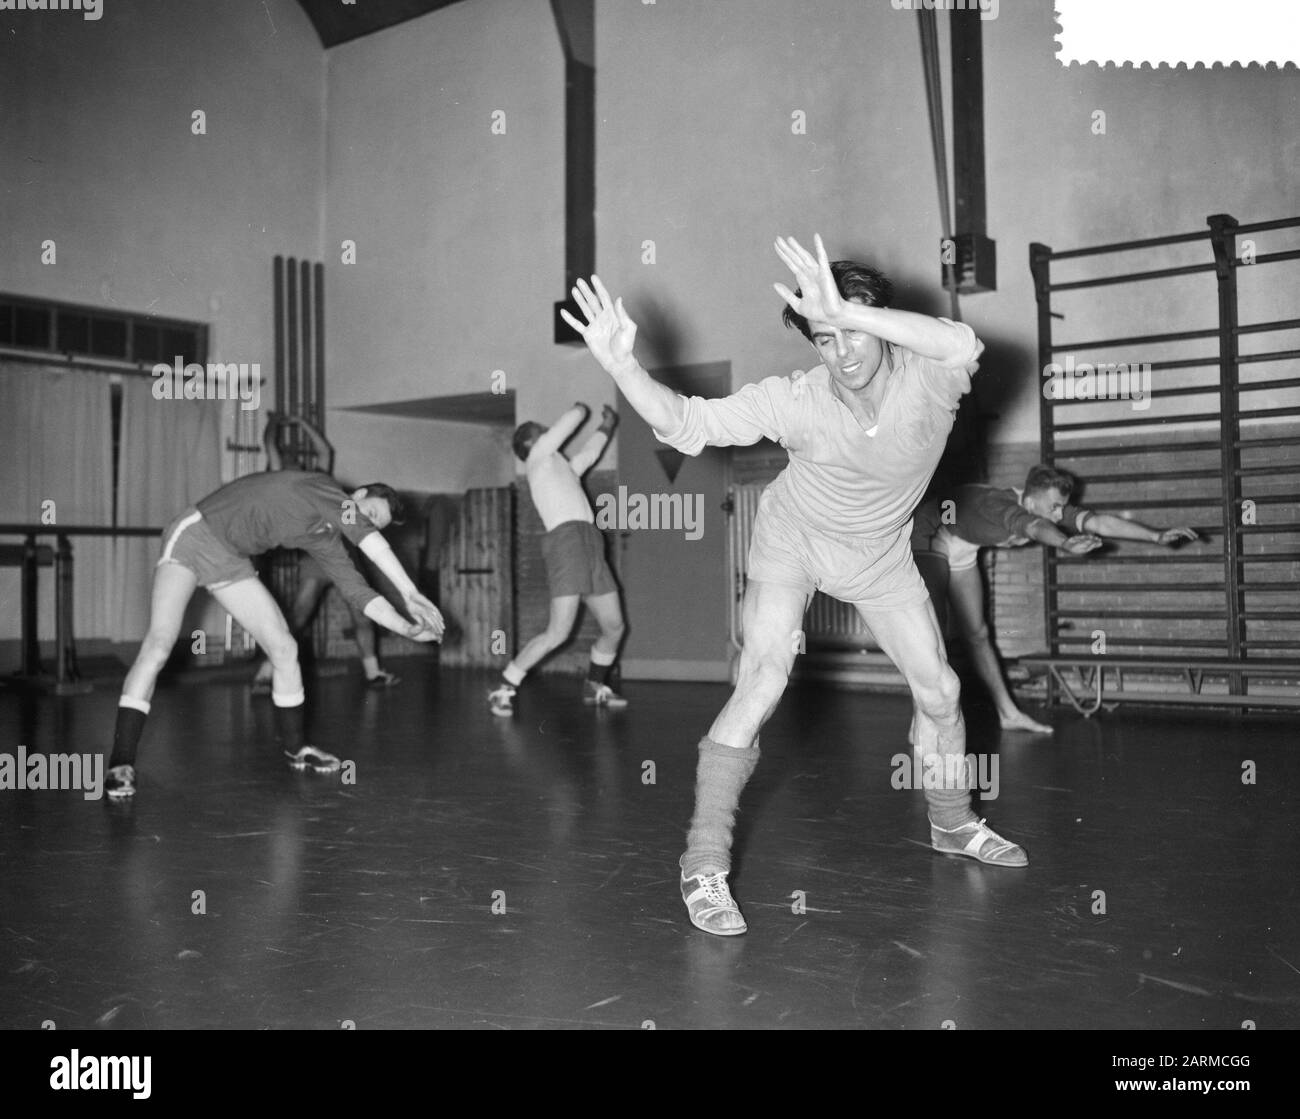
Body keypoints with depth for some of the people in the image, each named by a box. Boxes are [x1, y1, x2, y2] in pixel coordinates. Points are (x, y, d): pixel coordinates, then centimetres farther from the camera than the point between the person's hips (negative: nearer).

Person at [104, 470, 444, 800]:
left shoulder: (326, 541, 7)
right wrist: (410, 593, -34)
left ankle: (294, 747, 20)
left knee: (284, 649, 2)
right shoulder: (320, 487, -16)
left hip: (231, 561, 8)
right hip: (194, 534, -8)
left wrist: (407, 628, -8)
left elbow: (360, 591, 4)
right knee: (159, 643, -22)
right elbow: (368, 539, -30)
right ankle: (121, 763, -21)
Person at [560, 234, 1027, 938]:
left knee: (939, 691, 9)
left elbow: (962, 346, -51)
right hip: (795, 541, -3)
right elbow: (687, 425, -30)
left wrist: (850, 312, -60)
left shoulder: (928, 379, -28)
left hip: (880, 555, 3)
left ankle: (952, 824, 37)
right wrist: (621, 363, -46)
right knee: (762, 681, -22)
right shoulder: (795, 402, -29)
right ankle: (704, 865, -15)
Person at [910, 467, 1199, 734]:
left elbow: (1098, 522, -26)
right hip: (928, 540, -8)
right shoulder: (1002, 507, -39)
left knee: (977, 633, 11)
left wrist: (1157, 535, -36)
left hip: (962, 550, 8)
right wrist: (1064, 543, -82)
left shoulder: (1050, 510, -17)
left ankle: (1008, 713, 17)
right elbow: (1034, 527, -61)